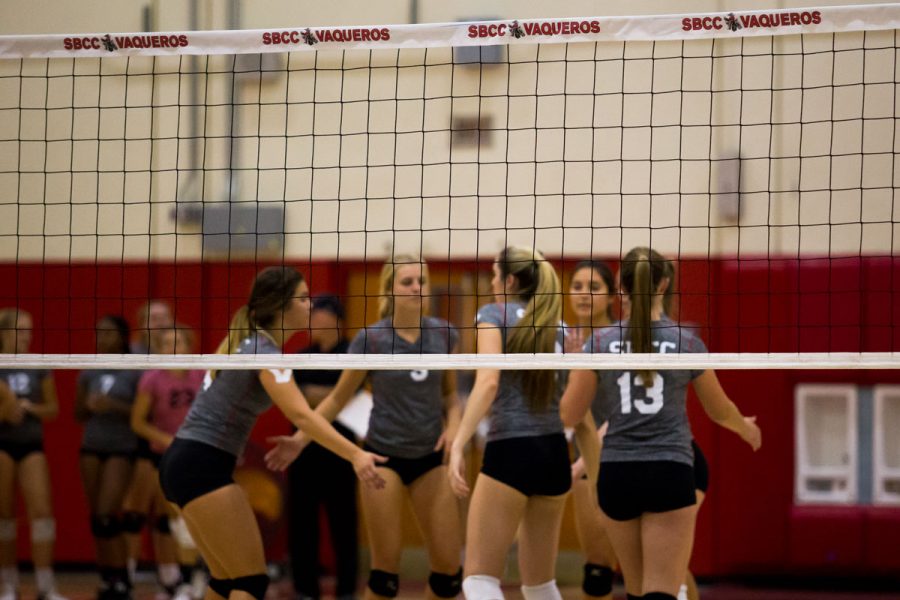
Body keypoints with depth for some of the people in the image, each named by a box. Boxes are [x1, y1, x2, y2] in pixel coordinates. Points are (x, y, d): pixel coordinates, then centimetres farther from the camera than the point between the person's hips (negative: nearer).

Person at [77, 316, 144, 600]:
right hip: (92, 448, 5)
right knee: (96, 517, 3)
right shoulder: (89, 373, 9)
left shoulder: (136, 372, -5)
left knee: (107, 516, -13)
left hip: (122, 448, -5)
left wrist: (114, 406, -19)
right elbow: (79, 414, 16)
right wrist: (90, 406, -6)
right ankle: (107, 577, 9)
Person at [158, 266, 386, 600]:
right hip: (203, 468, -10)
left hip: (184, 463, 10)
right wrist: (355, 455, -39)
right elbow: (300, 414, -30)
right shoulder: (264, 351, -16)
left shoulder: (249, 342, 14)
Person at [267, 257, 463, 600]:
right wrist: (300, 439, -10)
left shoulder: (444, 334, -1)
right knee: (386, 566, -5)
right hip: (384, 455, -3)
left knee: (448, 564, -2)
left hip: (429, 456, 3)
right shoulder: (370, 339, -10)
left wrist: (453, 423, -8)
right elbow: (338, 398, 0)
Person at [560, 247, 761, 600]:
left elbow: (569, 415, 3)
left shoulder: (600, 342, -1)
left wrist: (574, 368, 20)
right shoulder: (686, 342, 0)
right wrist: (747, 428, 36)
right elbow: (720, 411, 14)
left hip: (616, 475, 2)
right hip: (670, 475, -2)